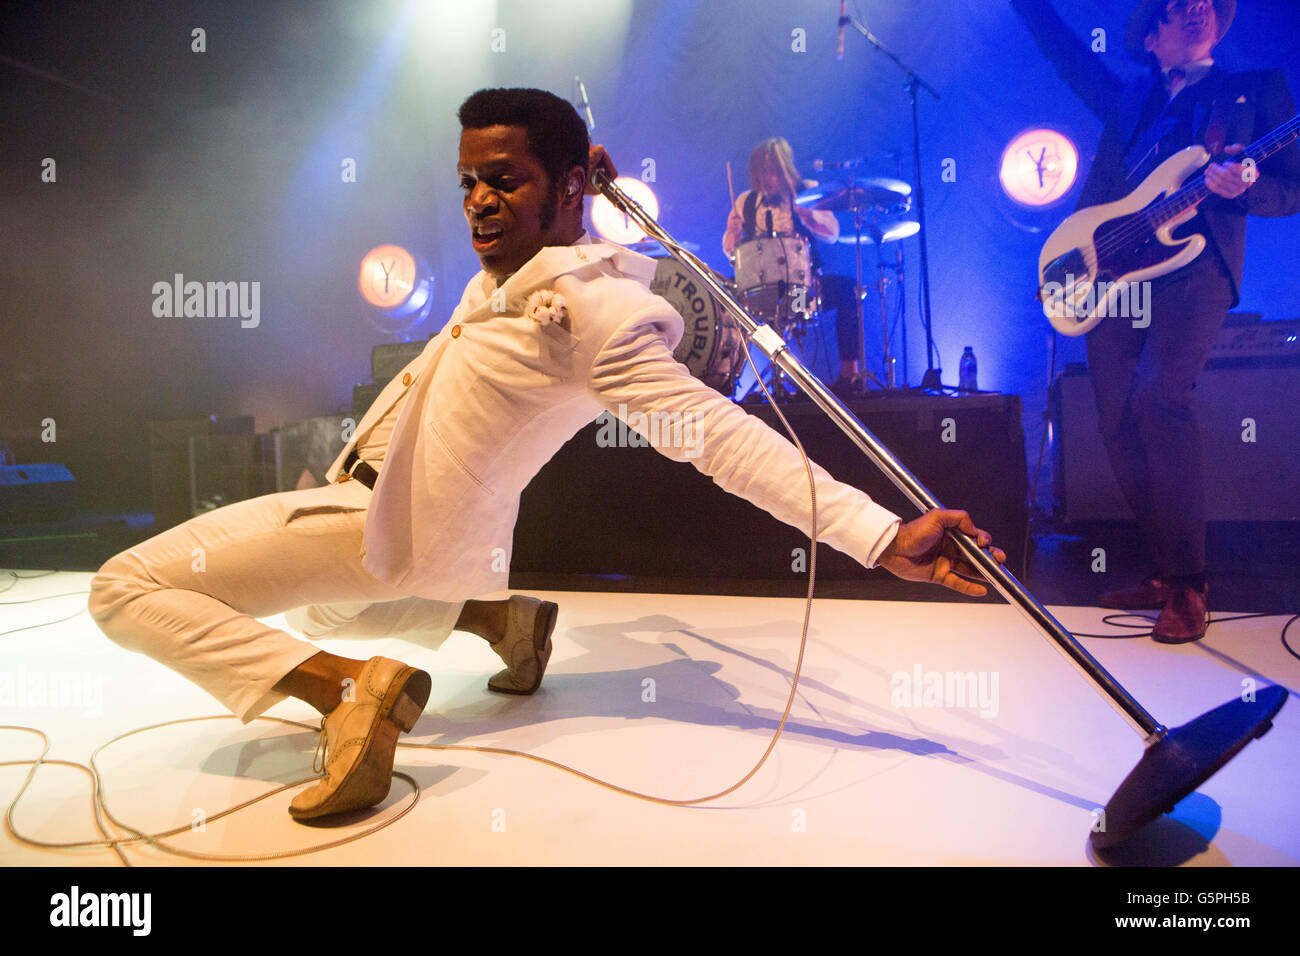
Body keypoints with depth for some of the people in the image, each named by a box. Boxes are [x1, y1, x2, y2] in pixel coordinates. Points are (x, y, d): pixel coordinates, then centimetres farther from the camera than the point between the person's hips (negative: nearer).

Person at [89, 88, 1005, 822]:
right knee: (324, 608, 40)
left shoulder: (591, 309, -25)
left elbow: (720, 433, -30)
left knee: (129, 585, -8)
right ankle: (505, 619, 21)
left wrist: (883, 535, -35)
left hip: (383, 527, -9)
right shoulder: (513, 272, 3)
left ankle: (346, 691, -16)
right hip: (376, 511, 9)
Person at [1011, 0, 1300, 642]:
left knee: (1158, 395, -25)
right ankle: (1163, 572, 9)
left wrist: (1244, 188, -13)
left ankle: (1188, 585, -18)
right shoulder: (1127, 100, 23)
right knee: (1117, 420, -4)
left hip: (1194, 270, -4)